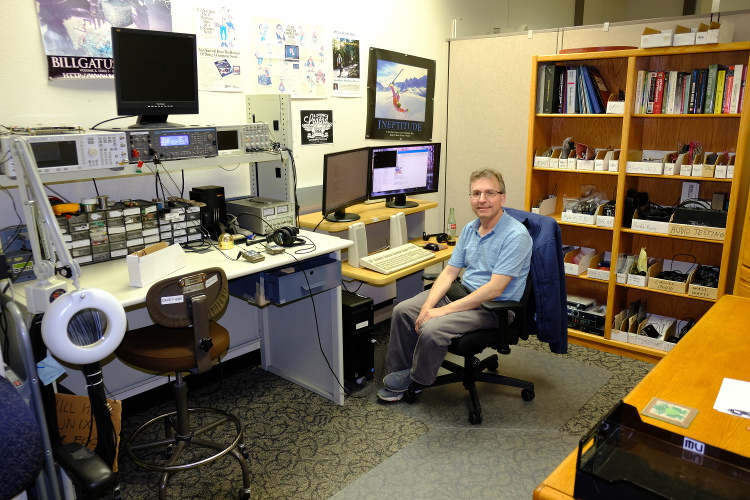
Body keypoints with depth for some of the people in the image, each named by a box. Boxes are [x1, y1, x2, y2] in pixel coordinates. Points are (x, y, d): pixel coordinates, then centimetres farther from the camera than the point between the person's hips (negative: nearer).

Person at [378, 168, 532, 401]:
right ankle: (397, 373, 9)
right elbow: (449, 272, 5)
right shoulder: (469, 229, 5)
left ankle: (416, 380, 2)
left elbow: (494, 289, -25)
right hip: (463, 292, 8)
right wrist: (428, 306, -12)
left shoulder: (515, 235, -20)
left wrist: (446, 310, -24)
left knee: (432, 329, -26)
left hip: (493, 307, -8)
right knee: (402, 310, -3)